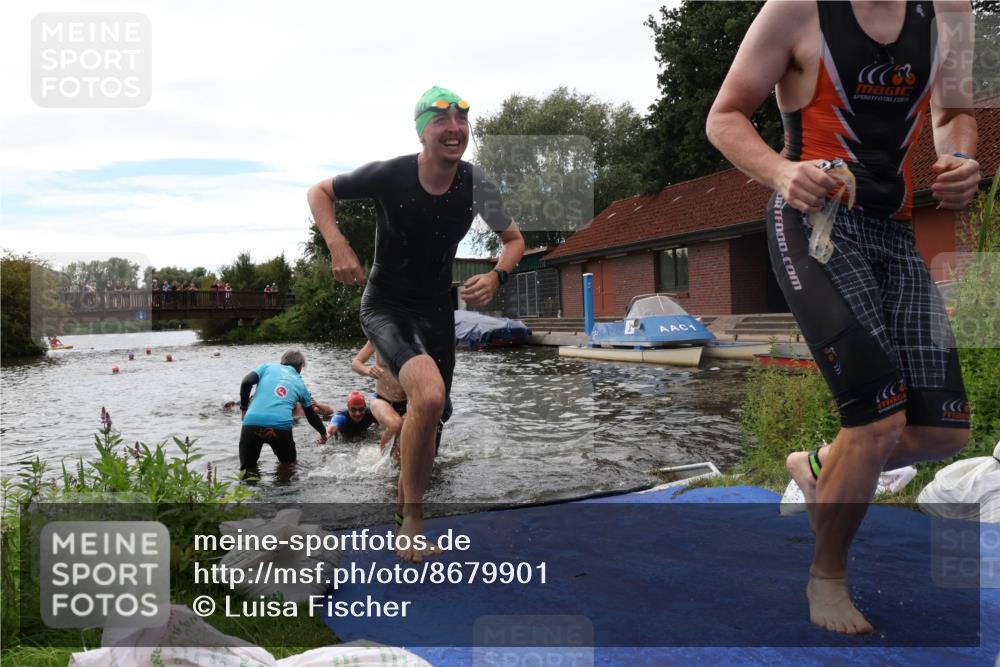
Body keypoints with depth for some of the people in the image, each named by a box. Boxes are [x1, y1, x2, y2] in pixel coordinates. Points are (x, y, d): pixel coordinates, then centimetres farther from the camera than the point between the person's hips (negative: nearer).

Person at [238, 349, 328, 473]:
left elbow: (246, 382, 1)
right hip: (282, 427, 0)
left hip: (252, 423, 0)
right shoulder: (300, 384, 22)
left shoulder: (267, 367, 19)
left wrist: (243, 407, 13)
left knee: (247, 468, 13)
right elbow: (311, 415, 29)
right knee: (289, 464, 22)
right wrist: (323, 433, 45)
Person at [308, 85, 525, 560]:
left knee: (428, 417, 9)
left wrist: (496, 276, -14)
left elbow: (514, 240, 7)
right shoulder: (389, 175, -17)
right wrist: (338, 248, -18)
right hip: (385, 305, -4)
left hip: (437, 309, 5)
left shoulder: (476, 185, -8)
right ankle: (411, 519, -11)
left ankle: (408, 514, 34)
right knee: (429, 395, -30)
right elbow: (320, 192, -2)